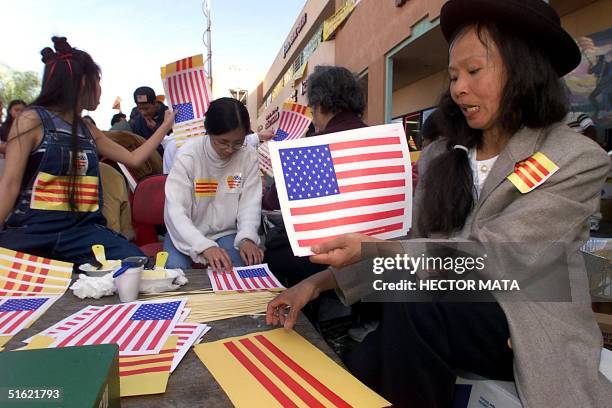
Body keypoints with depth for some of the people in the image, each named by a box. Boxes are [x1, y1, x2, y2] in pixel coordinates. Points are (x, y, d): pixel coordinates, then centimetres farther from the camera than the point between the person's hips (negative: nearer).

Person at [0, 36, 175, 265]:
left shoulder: (88, 131, 18)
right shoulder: (33, 120, 1)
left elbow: (133, 159, 26)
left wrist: (166, 125, 30)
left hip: (82, 229, 5)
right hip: (32, 229, -4)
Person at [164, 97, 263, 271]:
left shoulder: (249, 156, -9)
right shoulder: (188, 155, -16)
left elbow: (250, 204, -8)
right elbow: (175, 211, -23)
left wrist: (246, 238, -29)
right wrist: (204, 246, -39)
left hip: (226, 233, 1)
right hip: (187, 234, -1)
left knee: (243, 265, -25)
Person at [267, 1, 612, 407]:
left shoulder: (577, 159, -11)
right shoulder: (440, 156, 4)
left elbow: (491, 256, -21)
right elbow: (410, 247, 1)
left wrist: (370, 247, -29)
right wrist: (318, 282, -9)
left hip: (530, 328, -3)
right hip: (446, 315, 4)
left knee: (412, 299, -29)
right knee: (364, 369, -23)